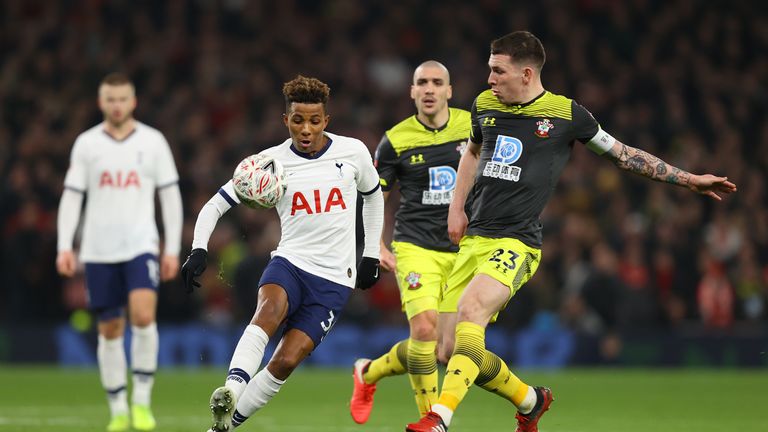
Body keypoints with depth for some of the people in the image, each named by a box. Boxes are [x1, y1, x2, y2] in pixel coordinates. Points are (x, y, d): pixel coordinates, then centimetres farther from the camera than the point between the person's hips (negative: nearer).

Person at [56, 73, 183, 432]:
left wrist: (173, 249, 0)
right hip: (98, 250, 1)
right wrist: (64, 247, -5)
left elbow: (170, 196, 5)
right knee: (110, 329, 4)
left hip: (141, 245, -1)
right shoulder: (86, 143, 4)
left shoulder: (153, 141, 2)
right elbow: (71, 197, 5)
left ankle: (142, 401, -8)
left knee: (143, 315, -21)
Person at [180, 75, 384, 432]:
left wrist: (371, 255, 18)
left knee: (285, 362, -14)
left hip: (335, 278, 0)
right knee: (270, 309, -36)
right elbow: (215, 205, 2)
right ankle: (231, 390, -50)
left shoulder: (353, 152, 0)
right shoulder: (271, 162, -2)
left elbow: (373, 194, 21)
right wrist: (199, 250, -15)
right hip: (290, 262, 0)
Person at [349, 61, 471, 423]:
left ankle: (369, 372, 27)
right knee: (424, 328, -23)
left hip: (462, 250, 3)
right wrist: (377, 247, -4)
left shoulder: (473, 127, 1)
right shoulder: (395, 141, -2)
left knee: (447, 349, 1)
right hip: (415, 247, -3)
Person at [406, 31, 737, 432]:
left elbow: (622, 154, 10)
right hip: (473, 239, 6)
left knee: (471, 310, -32)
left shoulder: (565, 114, -2)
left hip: (516, 241, -6)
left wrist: (688, 179, 12)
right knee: (450, 350, 1)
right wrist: (456, 207, 21)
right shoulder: (484, 105, 10)